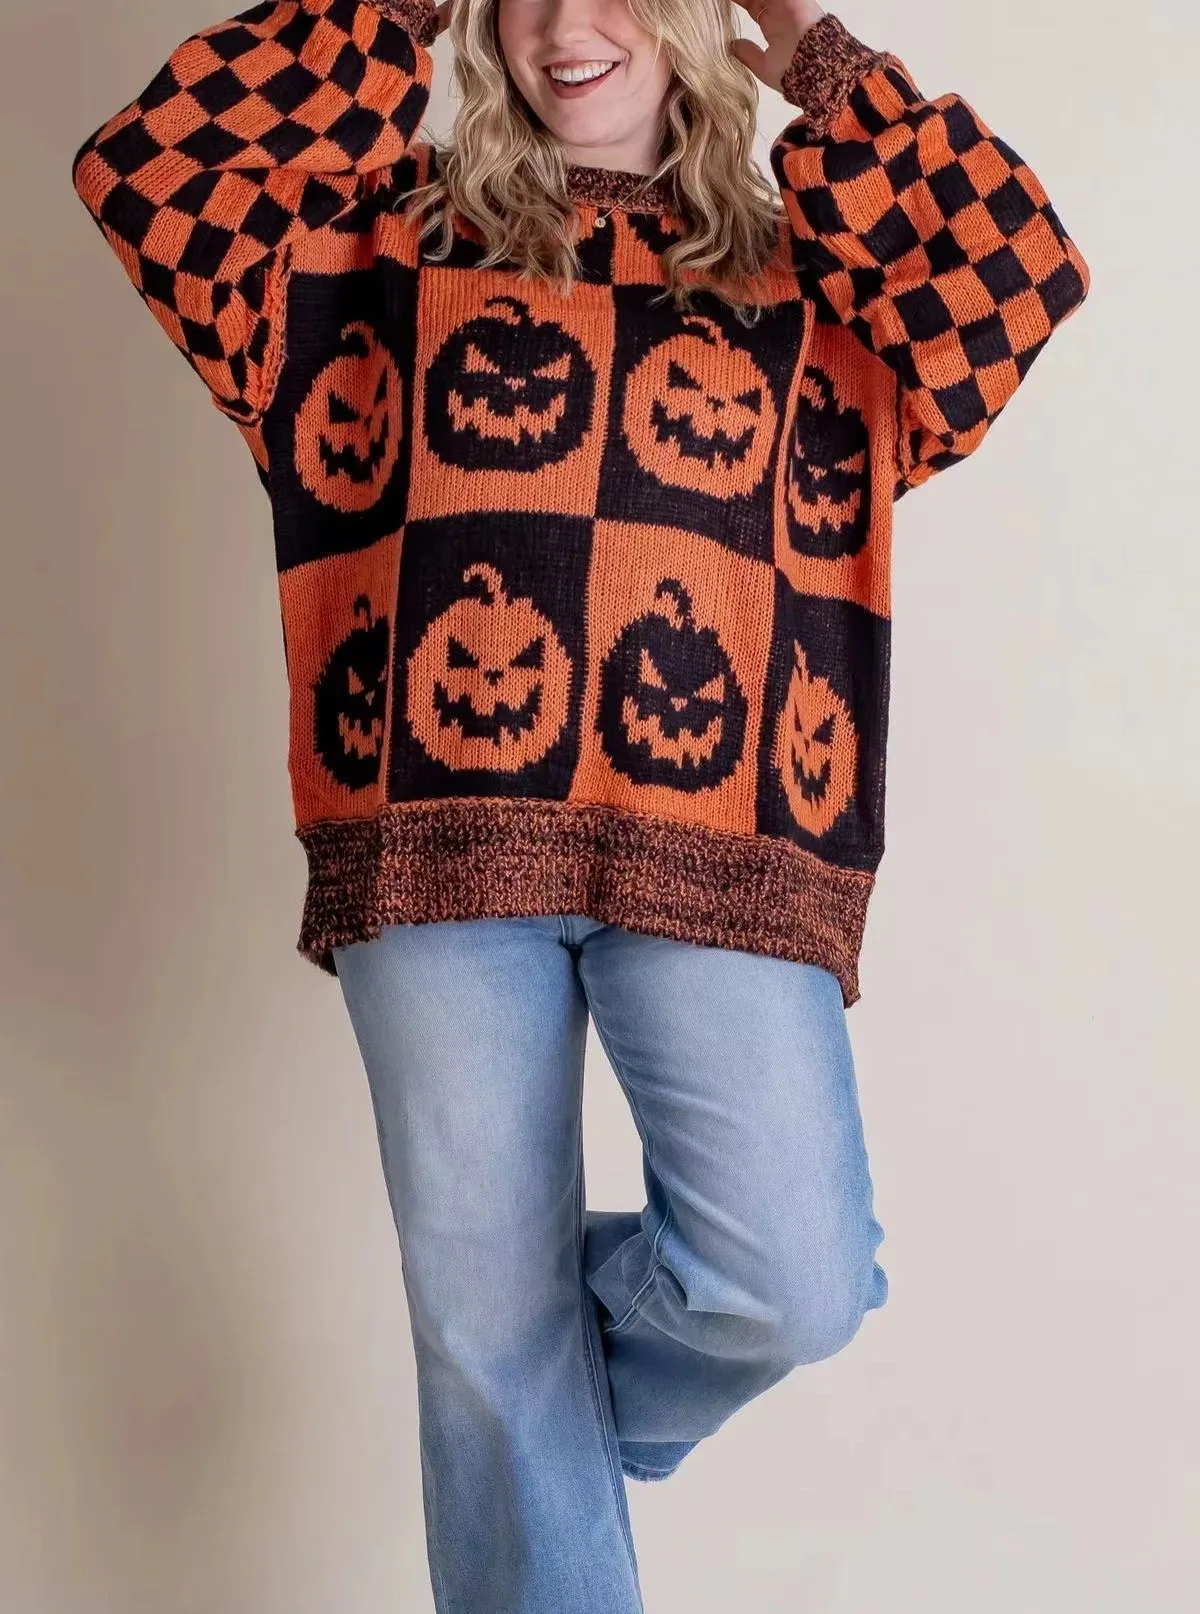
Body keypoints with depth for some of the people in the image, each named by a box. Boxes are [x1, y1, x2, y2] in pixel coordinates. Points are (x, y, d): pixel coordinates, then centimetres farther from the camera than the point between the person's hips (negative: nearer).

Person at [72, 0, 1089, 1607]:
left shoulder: (803, 253, 17)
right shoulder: (400, 223, 17)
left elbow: (1021, 274, 1)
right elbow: (148, 172, 6)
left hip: (715, 853, 0)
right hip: (441, 844, 0)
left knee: (798, 1285, -9)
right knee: (484, 1319, 5)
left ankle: (587, 1399, 25)